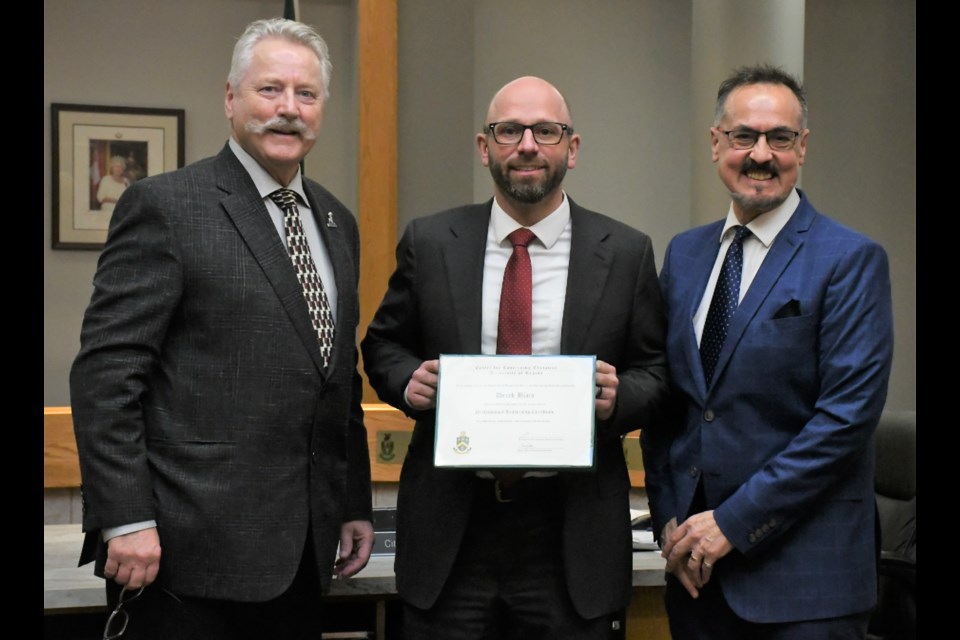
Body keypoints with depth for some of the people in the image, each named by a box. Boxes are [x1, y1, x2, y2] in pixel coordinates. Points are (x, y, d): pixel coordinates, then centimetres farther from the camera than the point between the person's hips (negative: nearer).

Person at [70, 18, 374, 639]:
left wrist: (356, 504, 15)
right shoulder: (165, 206, -6)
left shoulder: (338, 223, 15)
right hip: (190, 548, -6)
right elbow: (105, 373, -11)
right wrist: (126, 520, -17)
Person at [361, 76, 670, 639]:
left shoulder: (626, 252, 1)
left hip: (571, 534, 0)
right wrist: (408, 381, -8)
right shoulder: (430, 243, 3)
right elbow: (384, 344, 13)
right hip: (450, 526, 1)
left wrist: (619, 397, -15)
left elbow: (657, 370, 6)